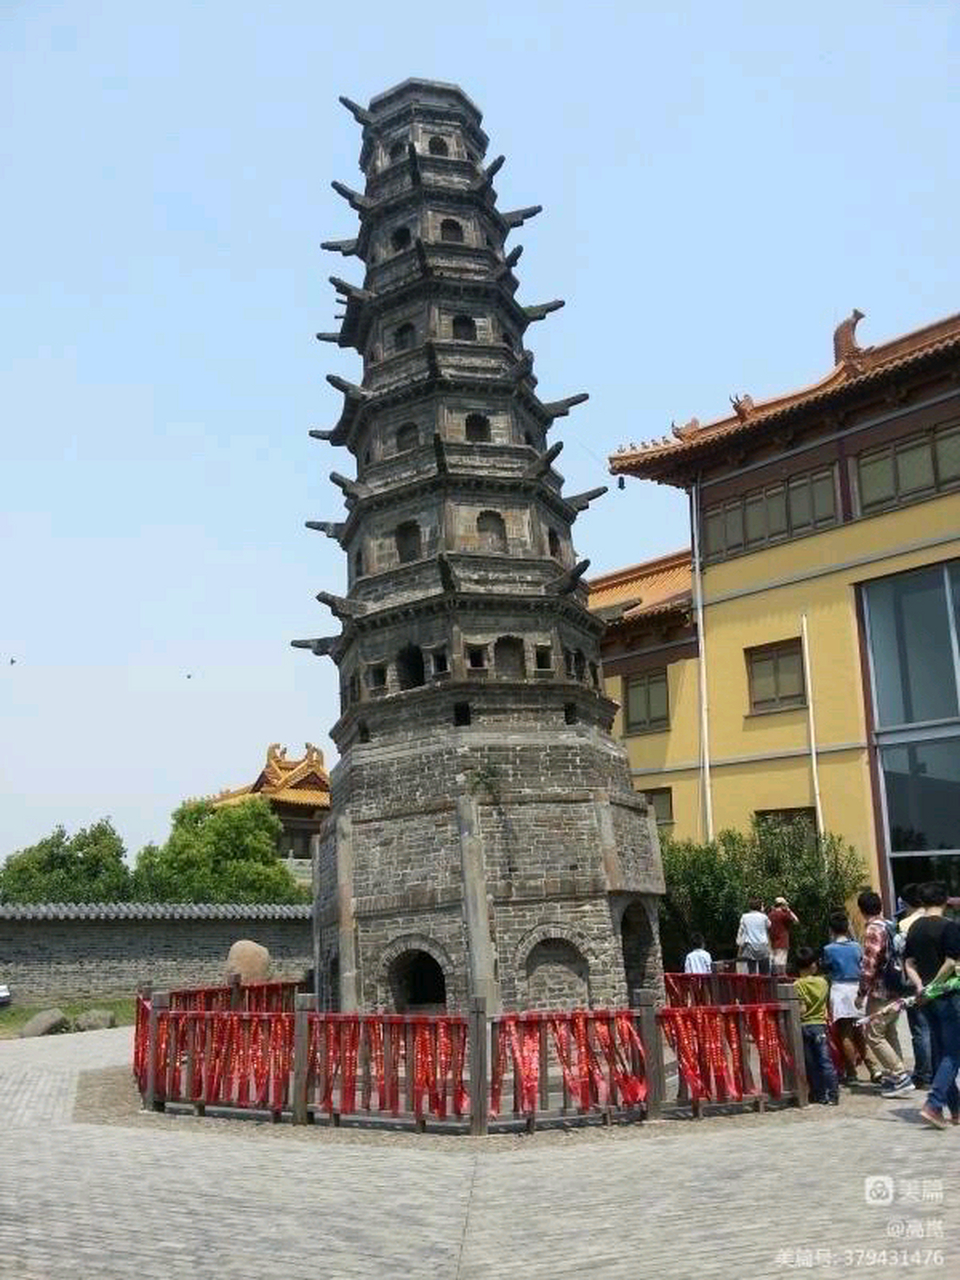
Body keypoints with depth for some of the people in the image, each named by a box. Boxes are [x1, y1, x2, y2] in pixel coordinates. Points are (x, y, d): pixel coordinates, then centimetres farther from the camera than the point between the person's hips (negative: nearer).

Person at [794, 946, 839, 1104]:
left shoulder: (798, 985, -10)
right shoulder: (822, 982, 0)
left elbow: (802, 1009, -16)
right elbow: (825, 1003, 10)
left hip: (804, 1026, -3)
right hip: (820, 1024, 3)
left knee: (810, 1063, 6)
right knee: (825, 1061, 3)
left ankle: (818, 1094, 9)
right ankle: (832, 1095, 1)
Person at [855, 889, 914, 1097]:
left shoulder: (873, 930, -15)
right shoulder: (890, 926, 10)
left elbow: (869, 964, -19)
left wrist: (861, 993, -12)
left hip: (880, 992, -9)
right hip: (896, 990, 9)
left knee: (874, 1036, -6)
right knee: (889, 1033, 18)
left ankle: (901, 1077, -9)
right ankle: (894, 1075, 22)